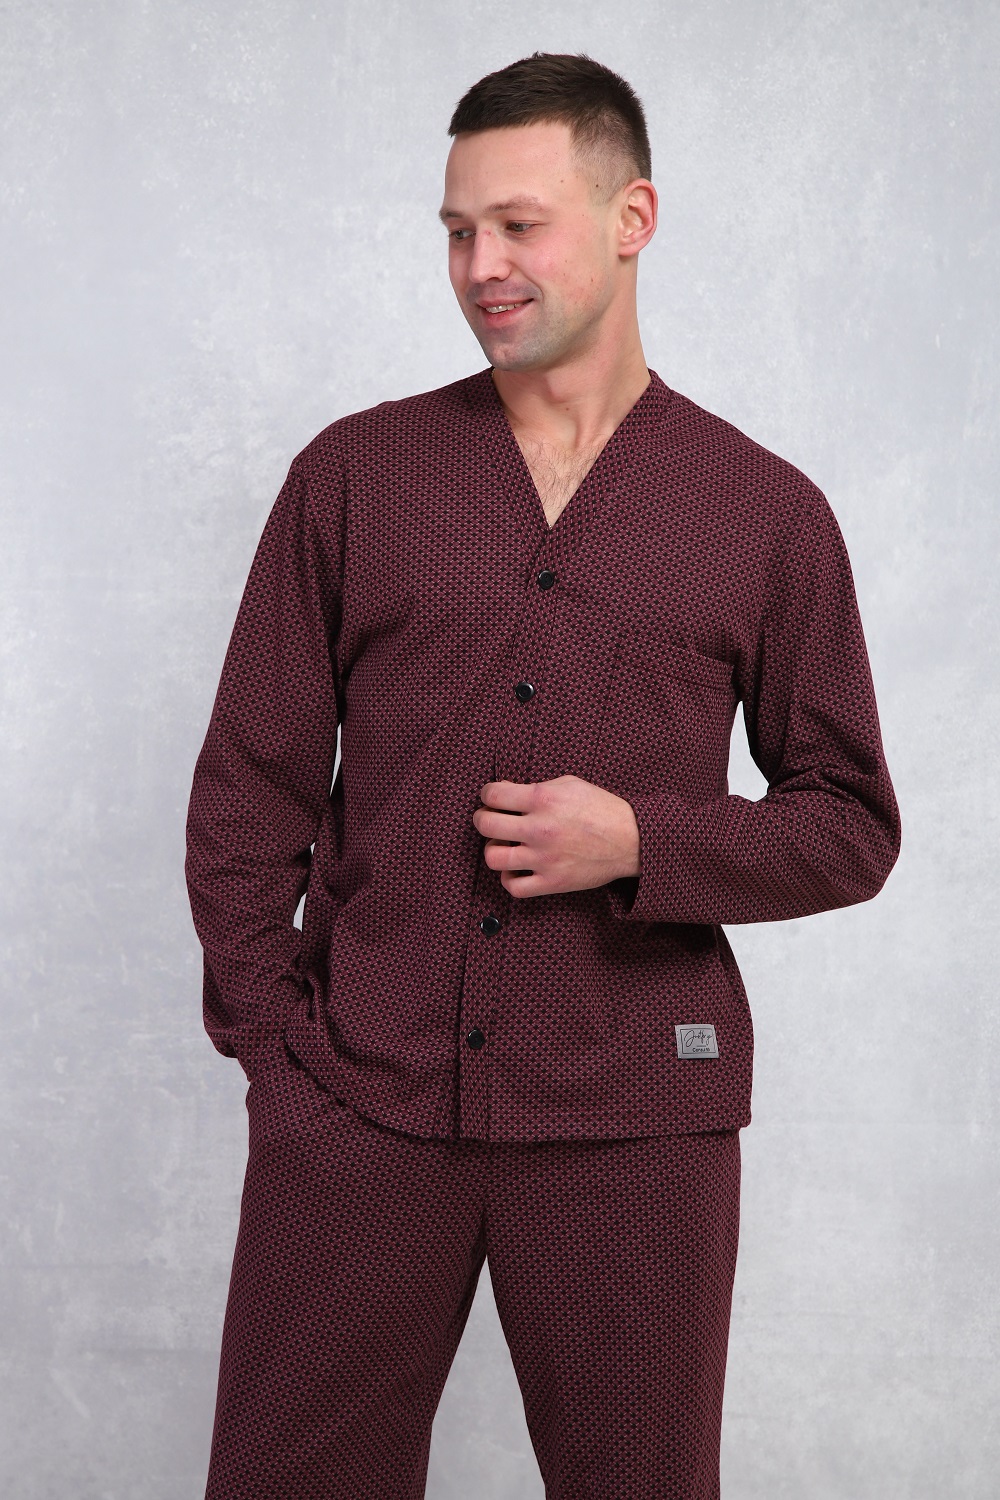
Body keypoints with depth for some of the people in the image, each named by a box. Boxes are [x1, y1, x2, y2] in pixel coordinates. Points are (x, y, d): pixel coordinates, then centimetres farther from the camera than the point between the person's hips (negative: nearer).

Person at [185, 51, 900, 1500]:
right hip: (353, 1105, 1)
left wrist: (642, 843, -10)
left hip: (633, 1117, 0)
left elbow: (851, 826, 7)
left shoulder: (767, 513, 4)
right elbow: (250, 786, 8)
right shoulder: (355, 475, 7)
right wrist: (267, 1030, -1)